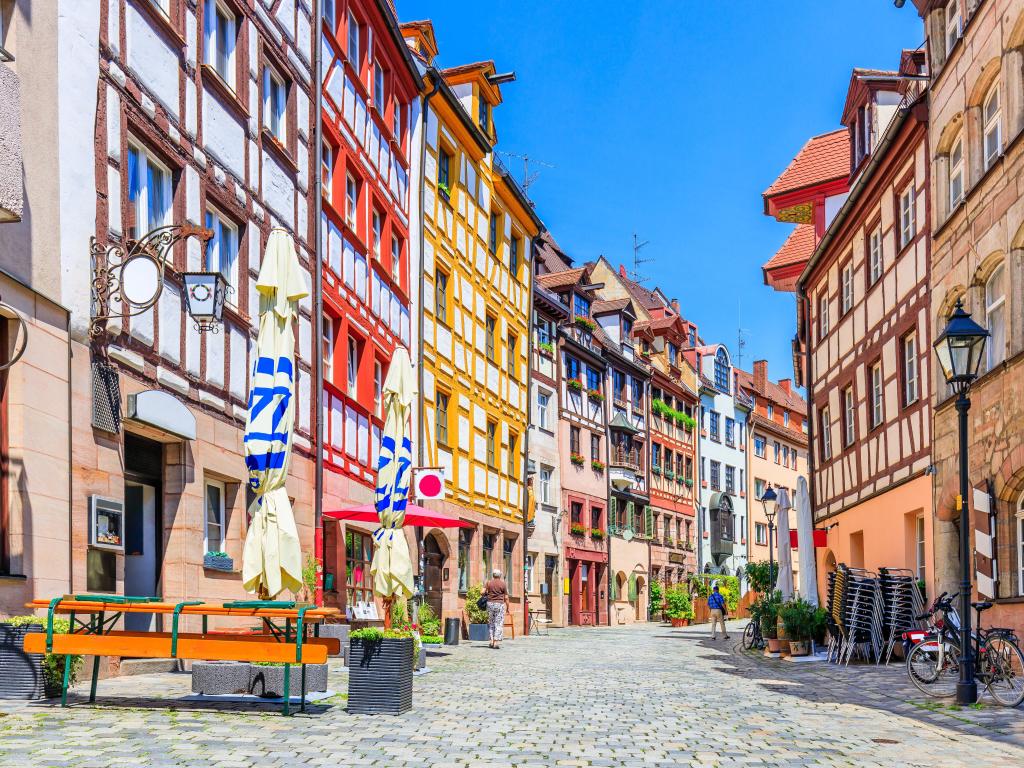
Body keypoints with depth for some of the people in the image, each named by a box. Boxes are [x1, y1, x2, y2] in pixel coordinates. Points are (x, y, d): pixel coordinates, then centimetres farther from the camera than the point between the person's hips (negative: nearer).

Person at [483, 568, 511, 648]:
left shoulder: (488, 583, 3)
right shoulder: (503, 584, 0)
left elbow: (483, 592, -8)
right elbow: (506, 597, -1)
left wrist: (486, 595, 14)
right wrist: (507, 607, 8)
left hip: (490, 603, 2)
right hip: (500, 604, -2)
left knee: (490, 623, 13)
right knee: (499, 623, 0)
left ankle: (491, 640, 7)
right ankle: (496, 642, -7)